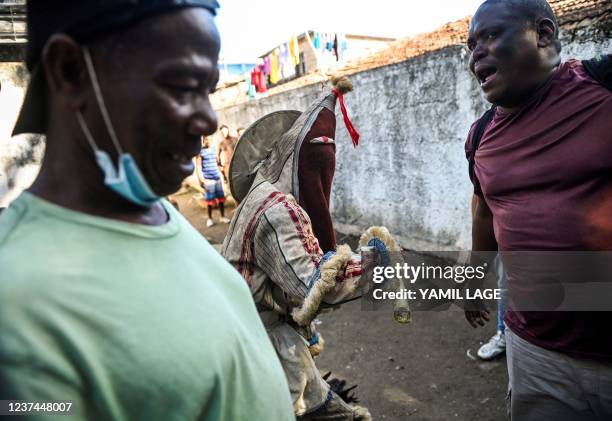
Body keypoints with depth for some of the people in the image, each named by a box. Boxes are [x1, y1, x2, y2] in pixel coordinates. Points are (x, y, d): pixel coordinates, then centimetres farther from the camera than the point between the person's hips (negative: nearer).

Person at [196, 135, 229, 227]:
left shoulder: (214, 149, 11)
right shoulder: (200, 151, -4)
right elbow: (198, 166, -4)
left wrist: (221, 175, 18)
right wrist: (201, 179, -10)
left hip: (217, 178, 5)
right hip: (208, 179, -4)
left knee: (221, 198, 7)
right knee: (210, 200, 2)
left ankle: (222, 216, 20)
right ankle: (210, 218, 16)